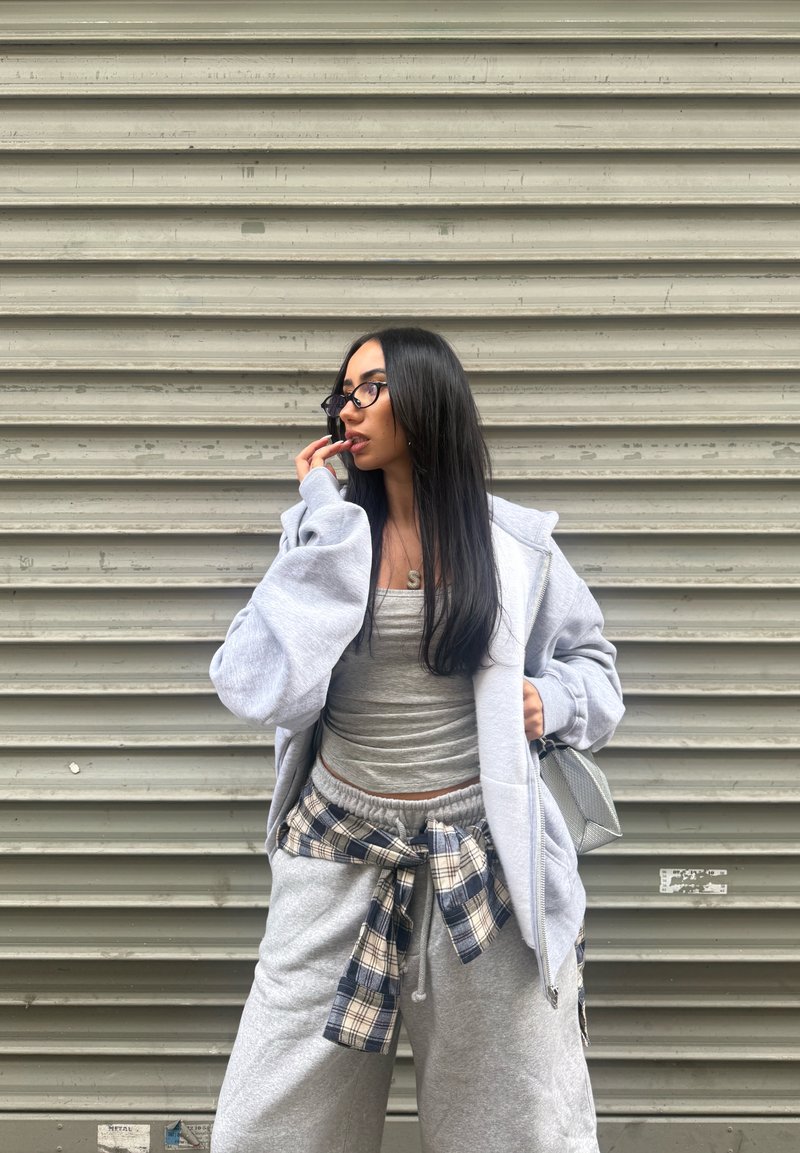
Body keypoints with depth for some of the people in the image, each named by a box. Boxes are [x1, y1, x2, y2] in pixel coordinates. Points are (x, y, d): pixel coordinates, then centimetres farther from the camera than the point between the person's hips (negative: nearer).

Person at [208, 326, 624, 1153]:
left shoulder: (514, 543, 1)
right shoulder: (325, 534, 2)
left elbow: (589, 658, 17)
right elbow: (259, 690, -13)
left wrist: (552, 699, -7)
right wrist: (324, 523, -11)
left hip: (481, 858, -1)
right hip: (338, 852, 1)